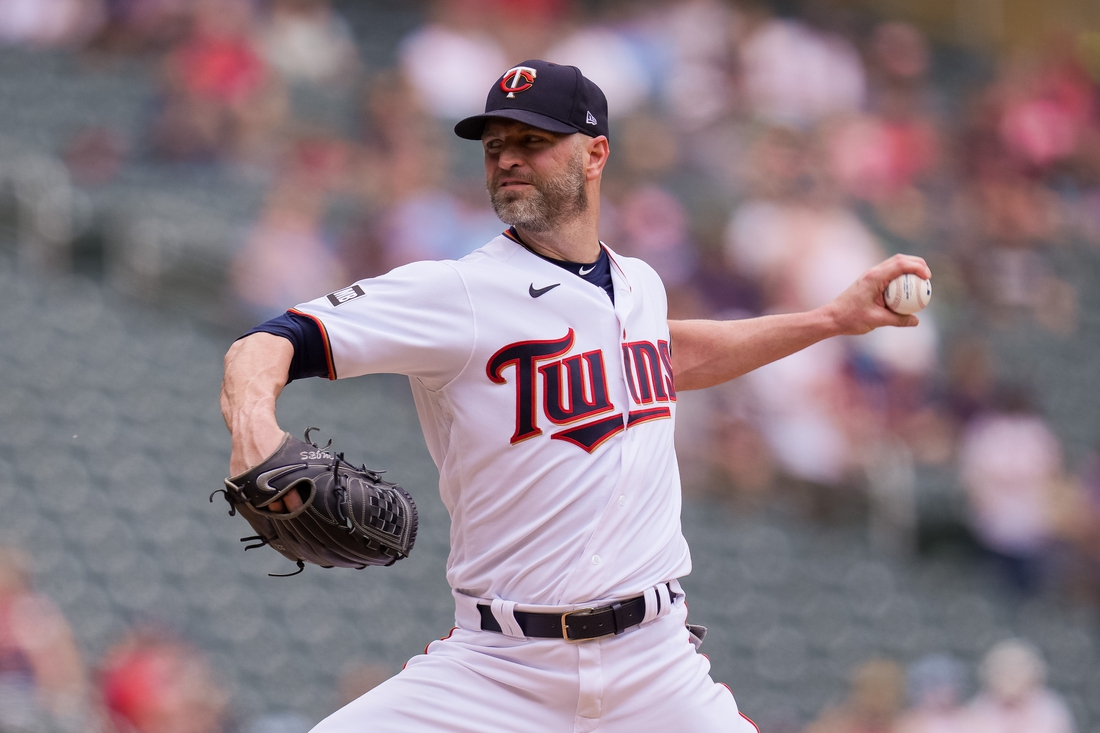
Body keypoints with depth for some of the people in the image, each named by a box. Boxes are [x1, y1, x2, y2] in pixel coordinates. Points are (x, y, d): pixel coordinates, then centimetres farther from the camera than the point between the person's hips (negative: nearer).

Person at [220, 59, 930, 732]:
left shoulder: (640, 285, 11)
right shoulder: (454, 293, -7)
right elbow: (269, 346, -15)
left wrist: (836, 317, 35)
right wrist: (253, 426, -37)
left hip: (654, 664, 4)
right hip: (497, 665, -4)